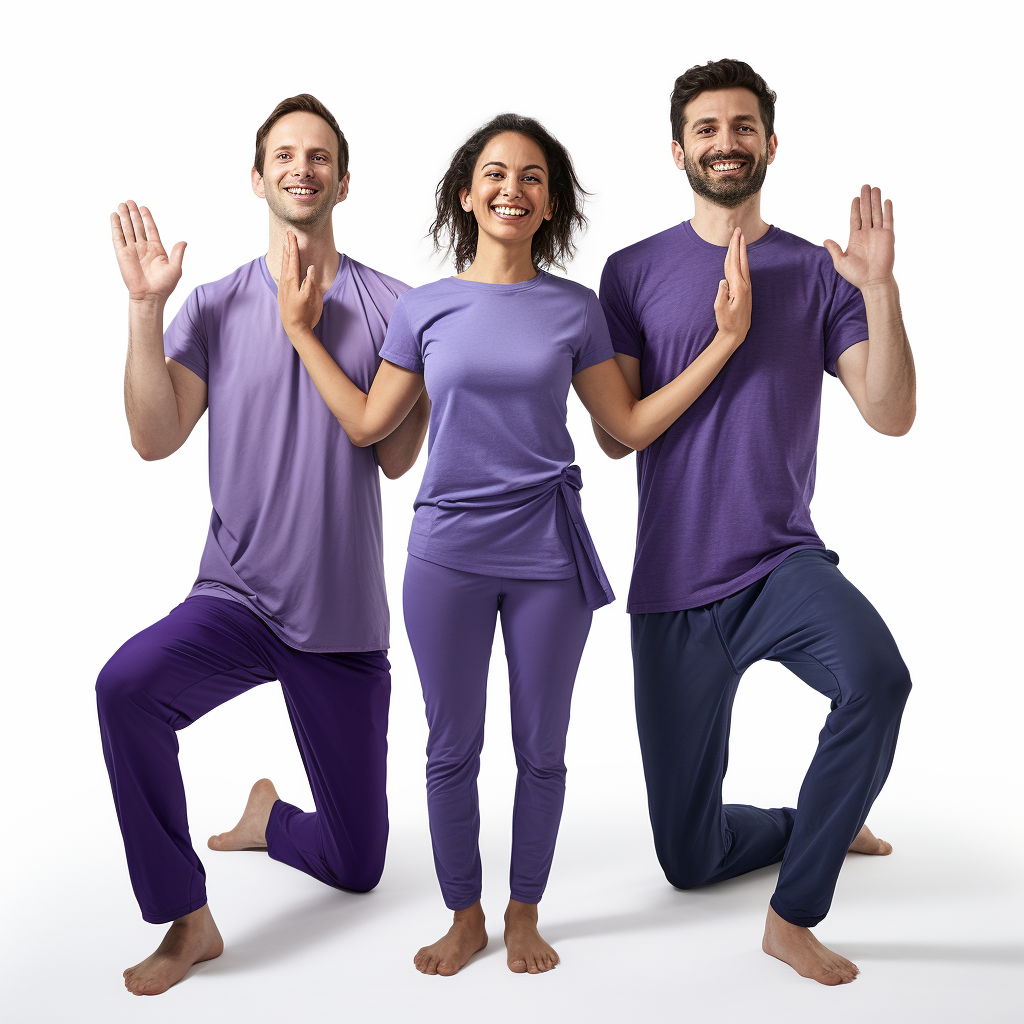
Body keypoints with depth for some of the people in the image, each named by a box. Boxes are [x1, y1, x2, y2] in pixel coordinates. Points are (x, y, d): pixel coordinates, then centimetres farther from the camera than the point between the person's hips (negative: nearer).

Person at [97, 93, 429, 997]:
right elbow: (155, 440, -8)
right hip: (235, 598, 0)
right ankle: (188, 921, -15)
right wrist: (146, 308, -13)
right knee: (126, 685, -35)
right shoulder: (215, 308, 3)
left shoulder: (392, 306, 0)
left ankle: (268, 815, 45)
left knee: (357, 868, 10)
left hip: (347, 619, 1)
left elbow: (396, 459, -3)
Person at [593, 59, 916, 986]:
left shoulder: (818, 274, 3)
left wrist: (880, 288, -18)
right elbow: (616, 435, -5)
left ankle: (793, 915, -15)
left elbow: (892, 415, -7)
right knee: (689, 860, 8)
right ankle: (815, 826, 41)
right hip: (673, 582, 1)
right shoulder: (635, 272, 1)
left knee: (876, 676, -36)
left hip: (782, 561, 0)